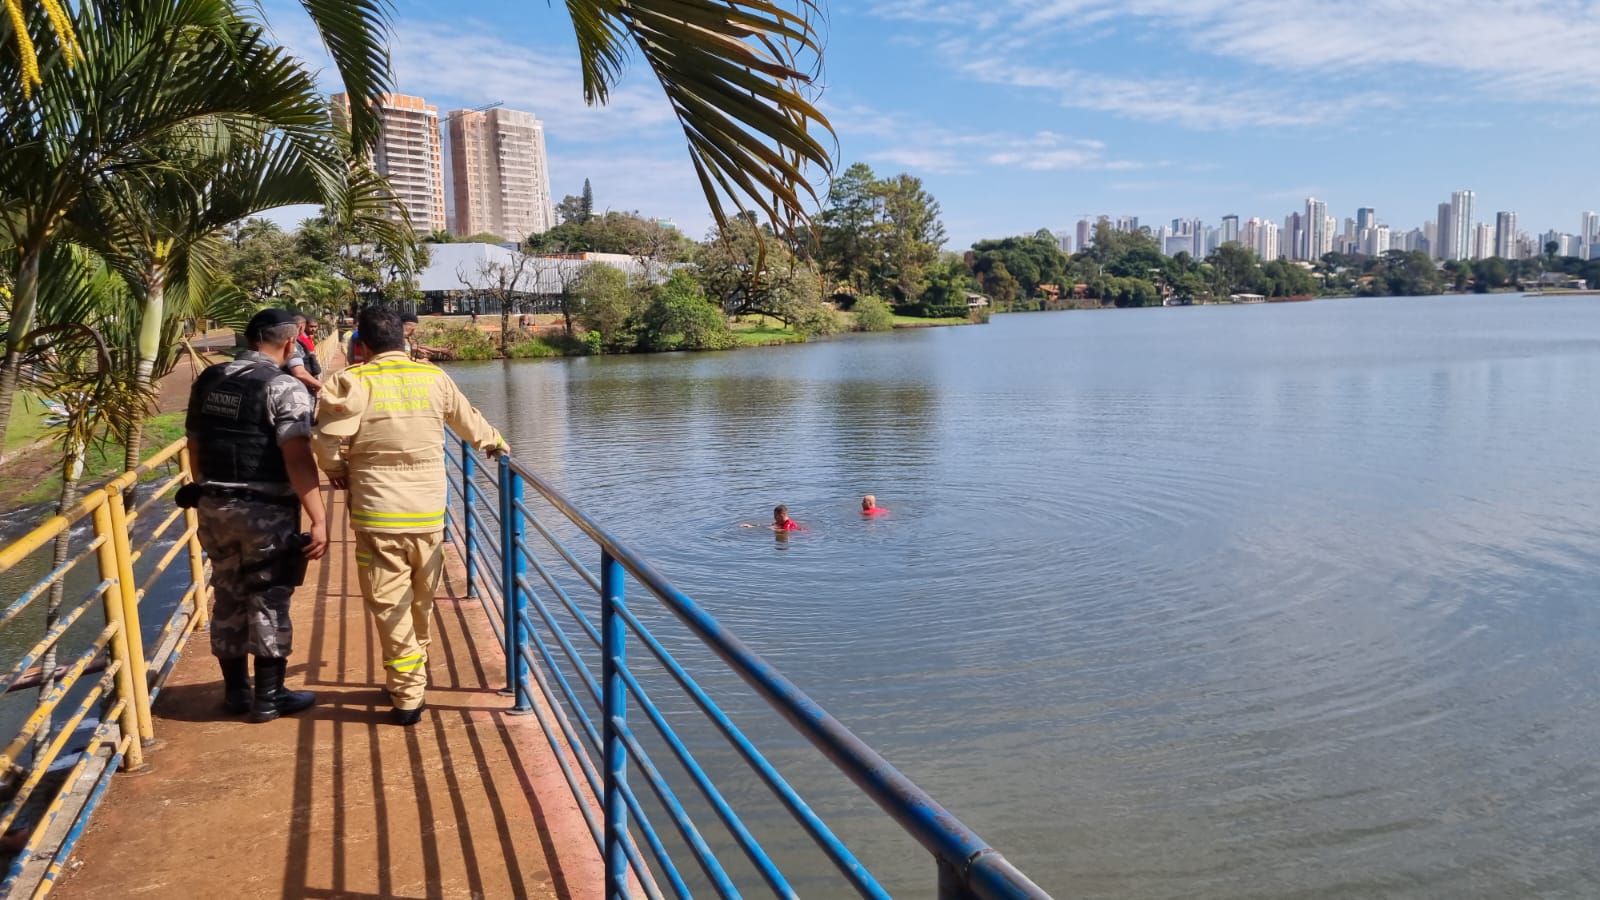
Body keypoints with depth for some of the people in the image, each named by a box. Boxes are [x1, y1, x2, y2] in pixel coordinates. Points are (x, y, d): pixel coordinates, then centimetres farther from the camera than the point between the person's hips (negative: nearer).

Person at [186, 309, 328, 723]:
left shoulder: (208, 380, 8)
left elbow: (195, 446, 17)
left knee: (228, 600, 16)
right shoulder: (284, 387, -14)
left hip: (214, 508, 6)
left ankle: (235, 691, 27)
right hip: (266, 513, -6)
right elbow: (297, 459, -23)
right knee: (269, 603, 5)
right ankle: (268, 697, 14)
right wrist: (319, 519, -22)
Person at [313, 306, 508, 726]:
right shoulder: (434, 377, 4)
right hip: (429, 514, 4)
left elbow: (327, 439, -17)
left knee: (390, 607, 4)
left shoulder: (354, 382, -8)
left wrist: (337, 471, 4)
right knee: (421, 603, 19)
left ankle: (408, 698, 5)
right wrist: (494, 442, 37)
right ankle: (413, 680, 35)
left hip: (378, 515, -4)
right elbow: (470, 423, 17)